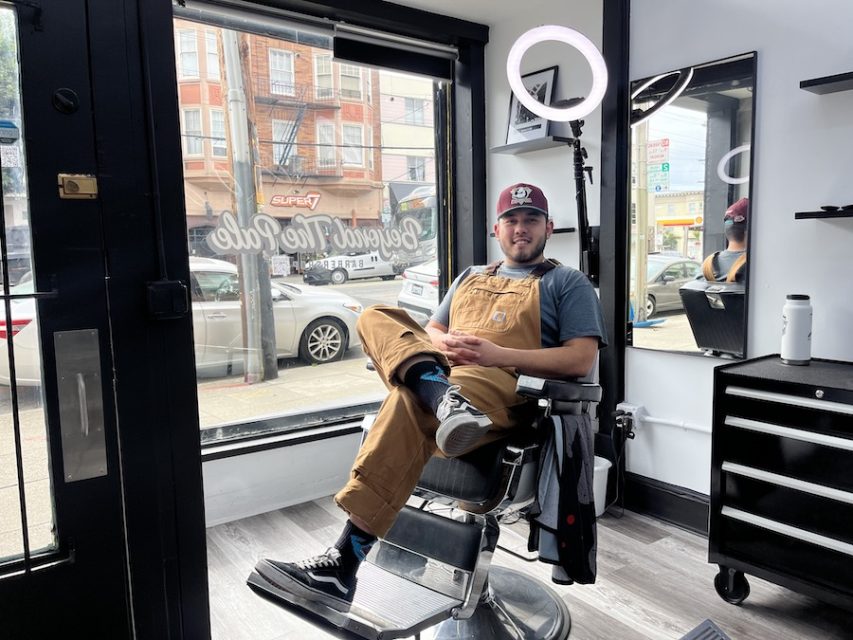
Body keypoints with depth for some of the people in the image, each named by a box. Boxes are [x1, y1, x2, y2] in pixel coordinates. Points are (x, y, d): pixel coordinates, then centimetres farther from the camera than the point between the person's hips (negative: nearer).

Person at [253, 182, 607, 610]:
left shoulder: (567, 283, 13)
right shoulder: (469, 277, 30)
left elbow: (582, 360, -1)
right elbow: (430, 333, 24)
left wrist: (498, 354, -12)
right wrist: (445, 344, -3)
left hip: (505, 387, -6)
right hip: (442, 371, 6)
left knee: (409, 401, -36)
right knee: (378, 317, -17)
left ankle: (343, 563, -35)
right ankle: (445, 398, -43)